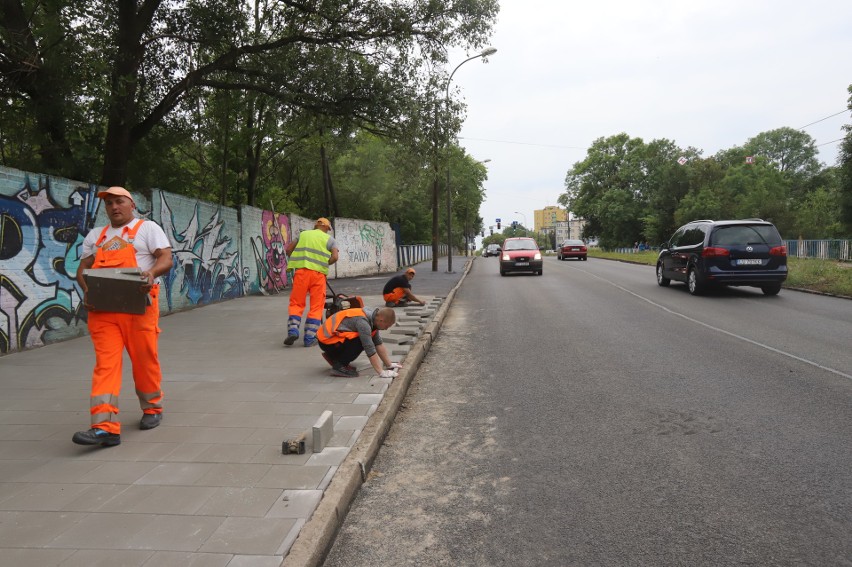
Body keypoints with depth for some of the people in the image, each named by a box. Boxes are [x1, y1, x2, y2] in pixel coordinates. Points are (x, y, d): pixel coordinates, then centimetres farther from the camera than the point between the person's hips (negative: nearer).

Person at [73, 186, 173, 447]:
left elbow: (166, 258, -1)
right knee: (105, 364, -7)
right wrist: (86, 290, -3)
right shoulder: (95, 235, 23)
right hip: (102, 308, 3)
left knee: (145, 359, 4)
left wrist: (152, 272, -24)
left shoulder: (148, 228, 9)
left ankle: (152, 408, 26)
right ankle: (105, 427, -11)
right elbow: (83, 267, 19)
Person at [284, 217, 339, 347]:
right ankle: (310, 338, 4)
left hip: (301, 271, 1)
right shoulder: (329, 239, 11)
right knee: (316, 306, 5)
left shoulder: (303, 234, 17)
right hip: (318, 273, -1)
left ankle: (293, 330, -8)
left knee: (296, 303, 9)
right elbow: (334, 257, -4)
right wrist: (324, 264, 10)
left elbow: (288, 249, 13)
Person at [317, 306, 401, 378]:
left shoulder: (372, 317, 0)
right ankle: (338, 366, -10)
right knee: (361, 342, -23)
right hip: (327, 339, -9)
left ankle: (334, 357, 16)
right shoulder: (362, 321, -26)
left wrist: (389, 365, 7)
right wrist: (381, 373, -25)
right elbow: (370, 349, -28)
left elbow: (379, 343, 7)